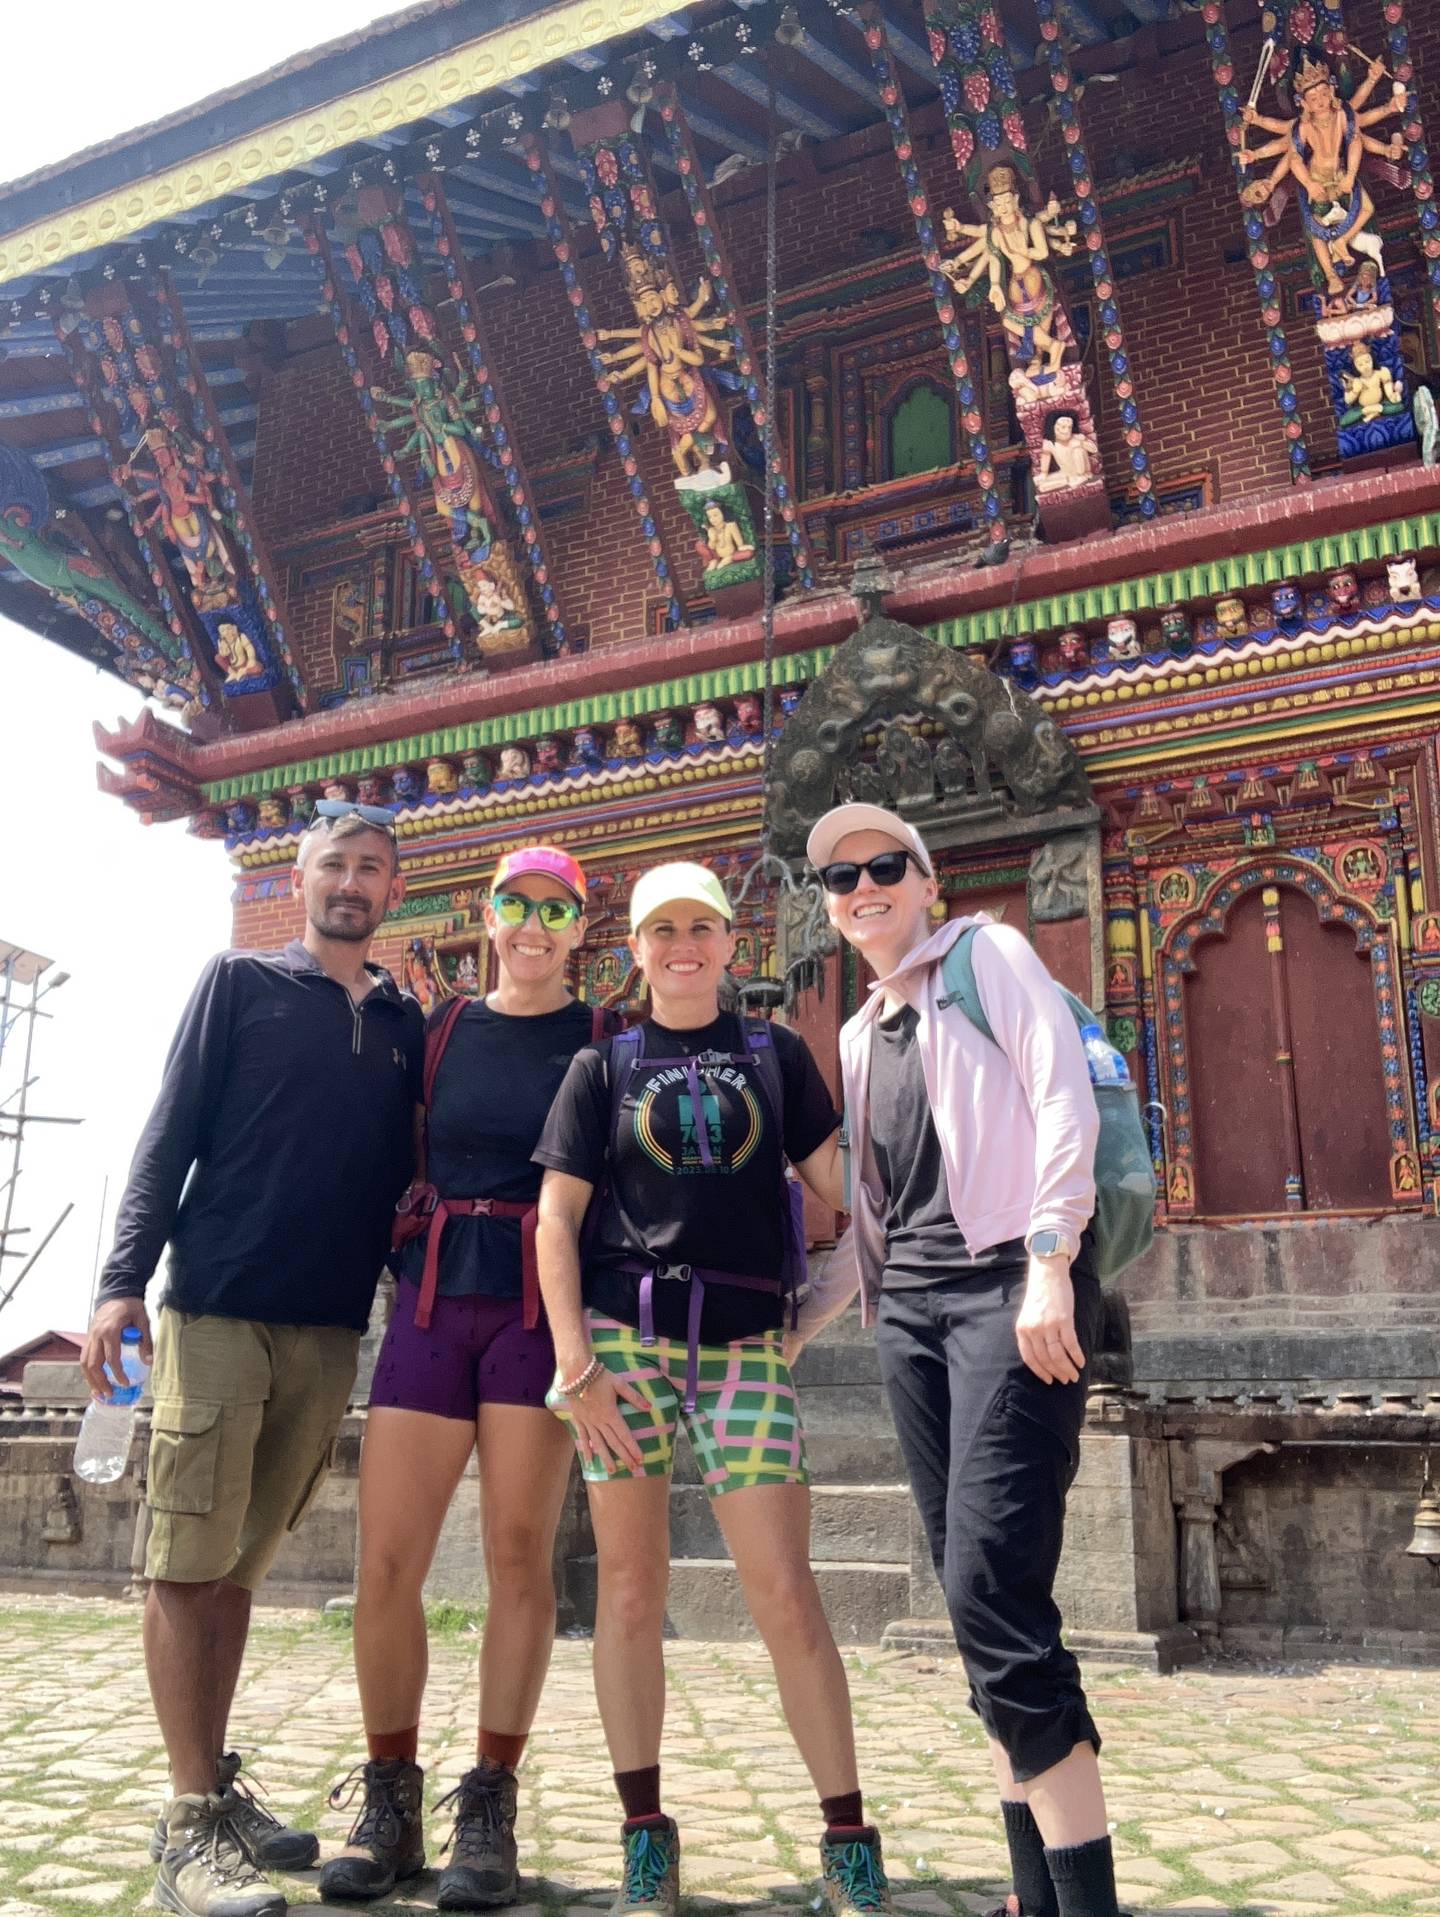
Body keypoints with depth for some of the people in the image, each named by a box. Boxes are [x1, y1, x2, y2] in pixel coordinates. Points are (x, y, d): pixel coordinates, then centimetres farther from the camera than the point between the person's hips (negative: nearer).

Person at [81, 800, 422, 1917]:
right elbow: (170, 1137, -2)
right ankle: (193, 1825, 2)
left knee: (242, 1564, 11)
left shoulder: (403, 1021, 14)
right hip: (219, 1311, -4)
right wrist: (123, 1282, -10)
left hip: (332, 1329, 4)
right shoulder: (241, 983, 4)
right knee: (190, 1563, -4)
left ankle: (214, 1790, 21)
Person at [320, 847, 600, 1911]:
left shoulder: (603, 1039, 6)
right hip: (434, 1298, 2)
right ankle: (391, 1805, 15)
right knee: (387, 1559, -2)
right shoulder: (439, 1028, 13)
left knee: (521, 1556, -2)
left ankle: (490, 1809, 12)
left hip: (542, 1305, -2)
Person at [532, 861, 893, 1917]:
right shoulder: (602, 1067, 9)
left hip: (745, 1339, 0)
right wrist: (576, 1363, -5)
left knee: (784, 1589, -4)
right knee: (631, 1584, 4)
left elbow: (840, 1175, 12)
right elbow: (557, 1218, 4)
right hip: (625, 1330, 0)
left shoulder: (776, 1053, 13)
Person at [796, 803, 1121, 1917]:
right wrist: (799, 1322, 22)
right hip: (911, 1307, 7)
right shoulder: (859, 1037, 22)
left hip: (1011, 1284, -7)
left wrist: (1050, 1265, -19)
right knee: (980, 1600, 6)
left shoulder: (989, 954, 4)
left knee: (992, 1586, -16)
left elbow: (1065, 1101, -8)